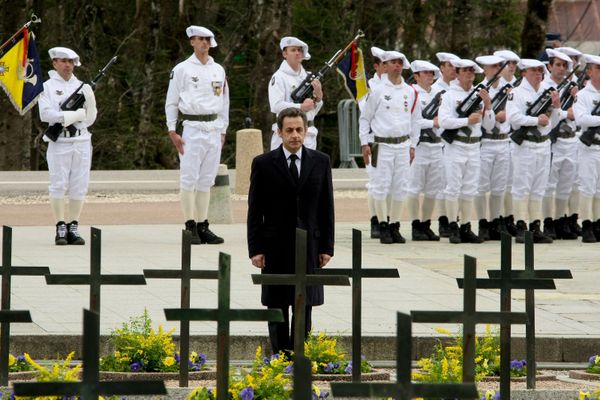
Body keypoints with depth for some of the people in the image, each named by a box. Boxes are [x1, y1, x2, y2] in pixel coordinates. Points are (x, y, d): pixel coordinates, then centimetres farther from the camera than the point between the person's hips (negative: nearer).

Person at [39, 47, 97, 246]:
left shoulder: (82, 86, 16)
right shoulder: (48, 87, 3)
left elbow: (90, 118, 14)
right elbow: (45, 113, -10)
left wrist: (89, 101, -5)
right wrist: (72, 115, -15)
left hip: (81, 142, 4)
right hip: (59, 142, -4)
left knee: (79, 186, 2)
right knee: (58, 186, -5)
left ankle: (74, 227, 7)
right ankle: (60, 228, -2)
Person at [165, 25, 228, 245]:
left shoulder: (218, 70, 14)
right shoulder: (182, 69, 0)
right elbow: (171, 101, 1)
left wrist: (223, 131, 14)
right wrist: (172, 132, -6)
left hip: (214, 129, 5)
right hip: (192, 128, -5)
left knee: (206, 180, 6)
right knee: (189, 178, -8)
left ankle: (203, 226, 8)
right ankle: (190, 227, -7)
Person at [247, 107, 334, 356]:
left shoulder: (320, 162, 5)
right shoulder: (263, 164, -1)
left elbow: (326, 207, 7)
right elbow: (254, 211, -1)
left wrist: (327, 246, 2)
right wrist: (255, 249, -7)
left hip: (309, 246, 2)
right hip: (275, 248, -1)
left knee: (304, 305, 4)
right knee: (277, 306, 3)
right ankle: (280, 354, 10)